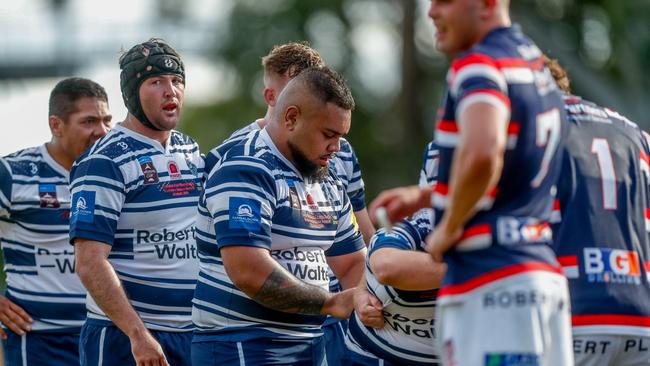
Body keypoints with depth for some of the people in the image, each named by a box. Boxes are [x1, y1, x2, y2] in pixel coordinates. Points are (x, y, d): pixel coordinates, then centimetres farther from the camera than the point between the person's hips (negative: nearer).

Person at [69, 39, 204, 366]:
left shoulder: (192, 153, 14)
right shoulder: (105, 161, -10)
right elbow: (89, 263, -17)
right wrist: (138, 334, -22)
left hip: (193, 335, 7)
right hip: (123, 338, -7)